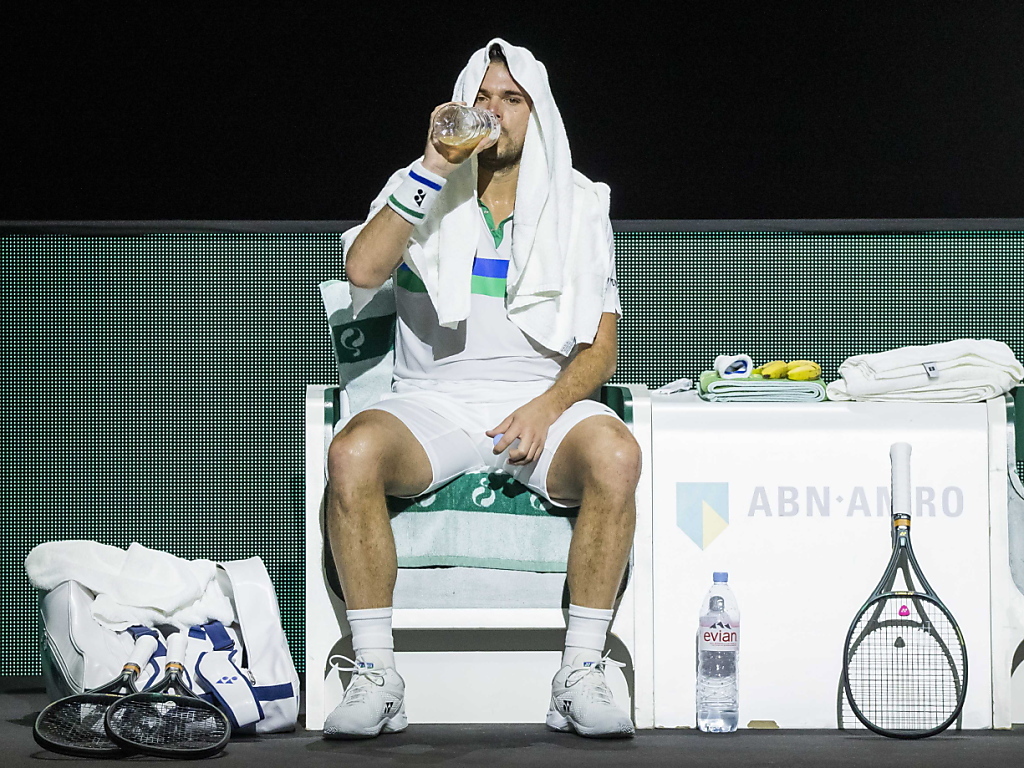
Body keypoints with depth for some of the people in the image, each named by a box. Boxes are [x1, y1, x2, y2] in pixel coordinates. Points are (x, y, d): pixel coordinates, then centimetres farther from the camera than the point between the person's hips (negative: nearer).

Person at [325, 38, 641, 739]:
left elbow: (601, 344, 6)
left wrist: (547, 407, -14)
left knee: (615, 456, -34)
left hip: (545, 400, 0)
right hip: (435, 402, 0)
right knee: (353, 453, -33)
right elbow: (363, 269, -11)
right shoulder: (422, 195, 10)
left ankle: (582, 674, -25)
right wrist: (433, 170, -14)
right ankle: (376, 676, -25)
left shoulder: (578, 207, 11)